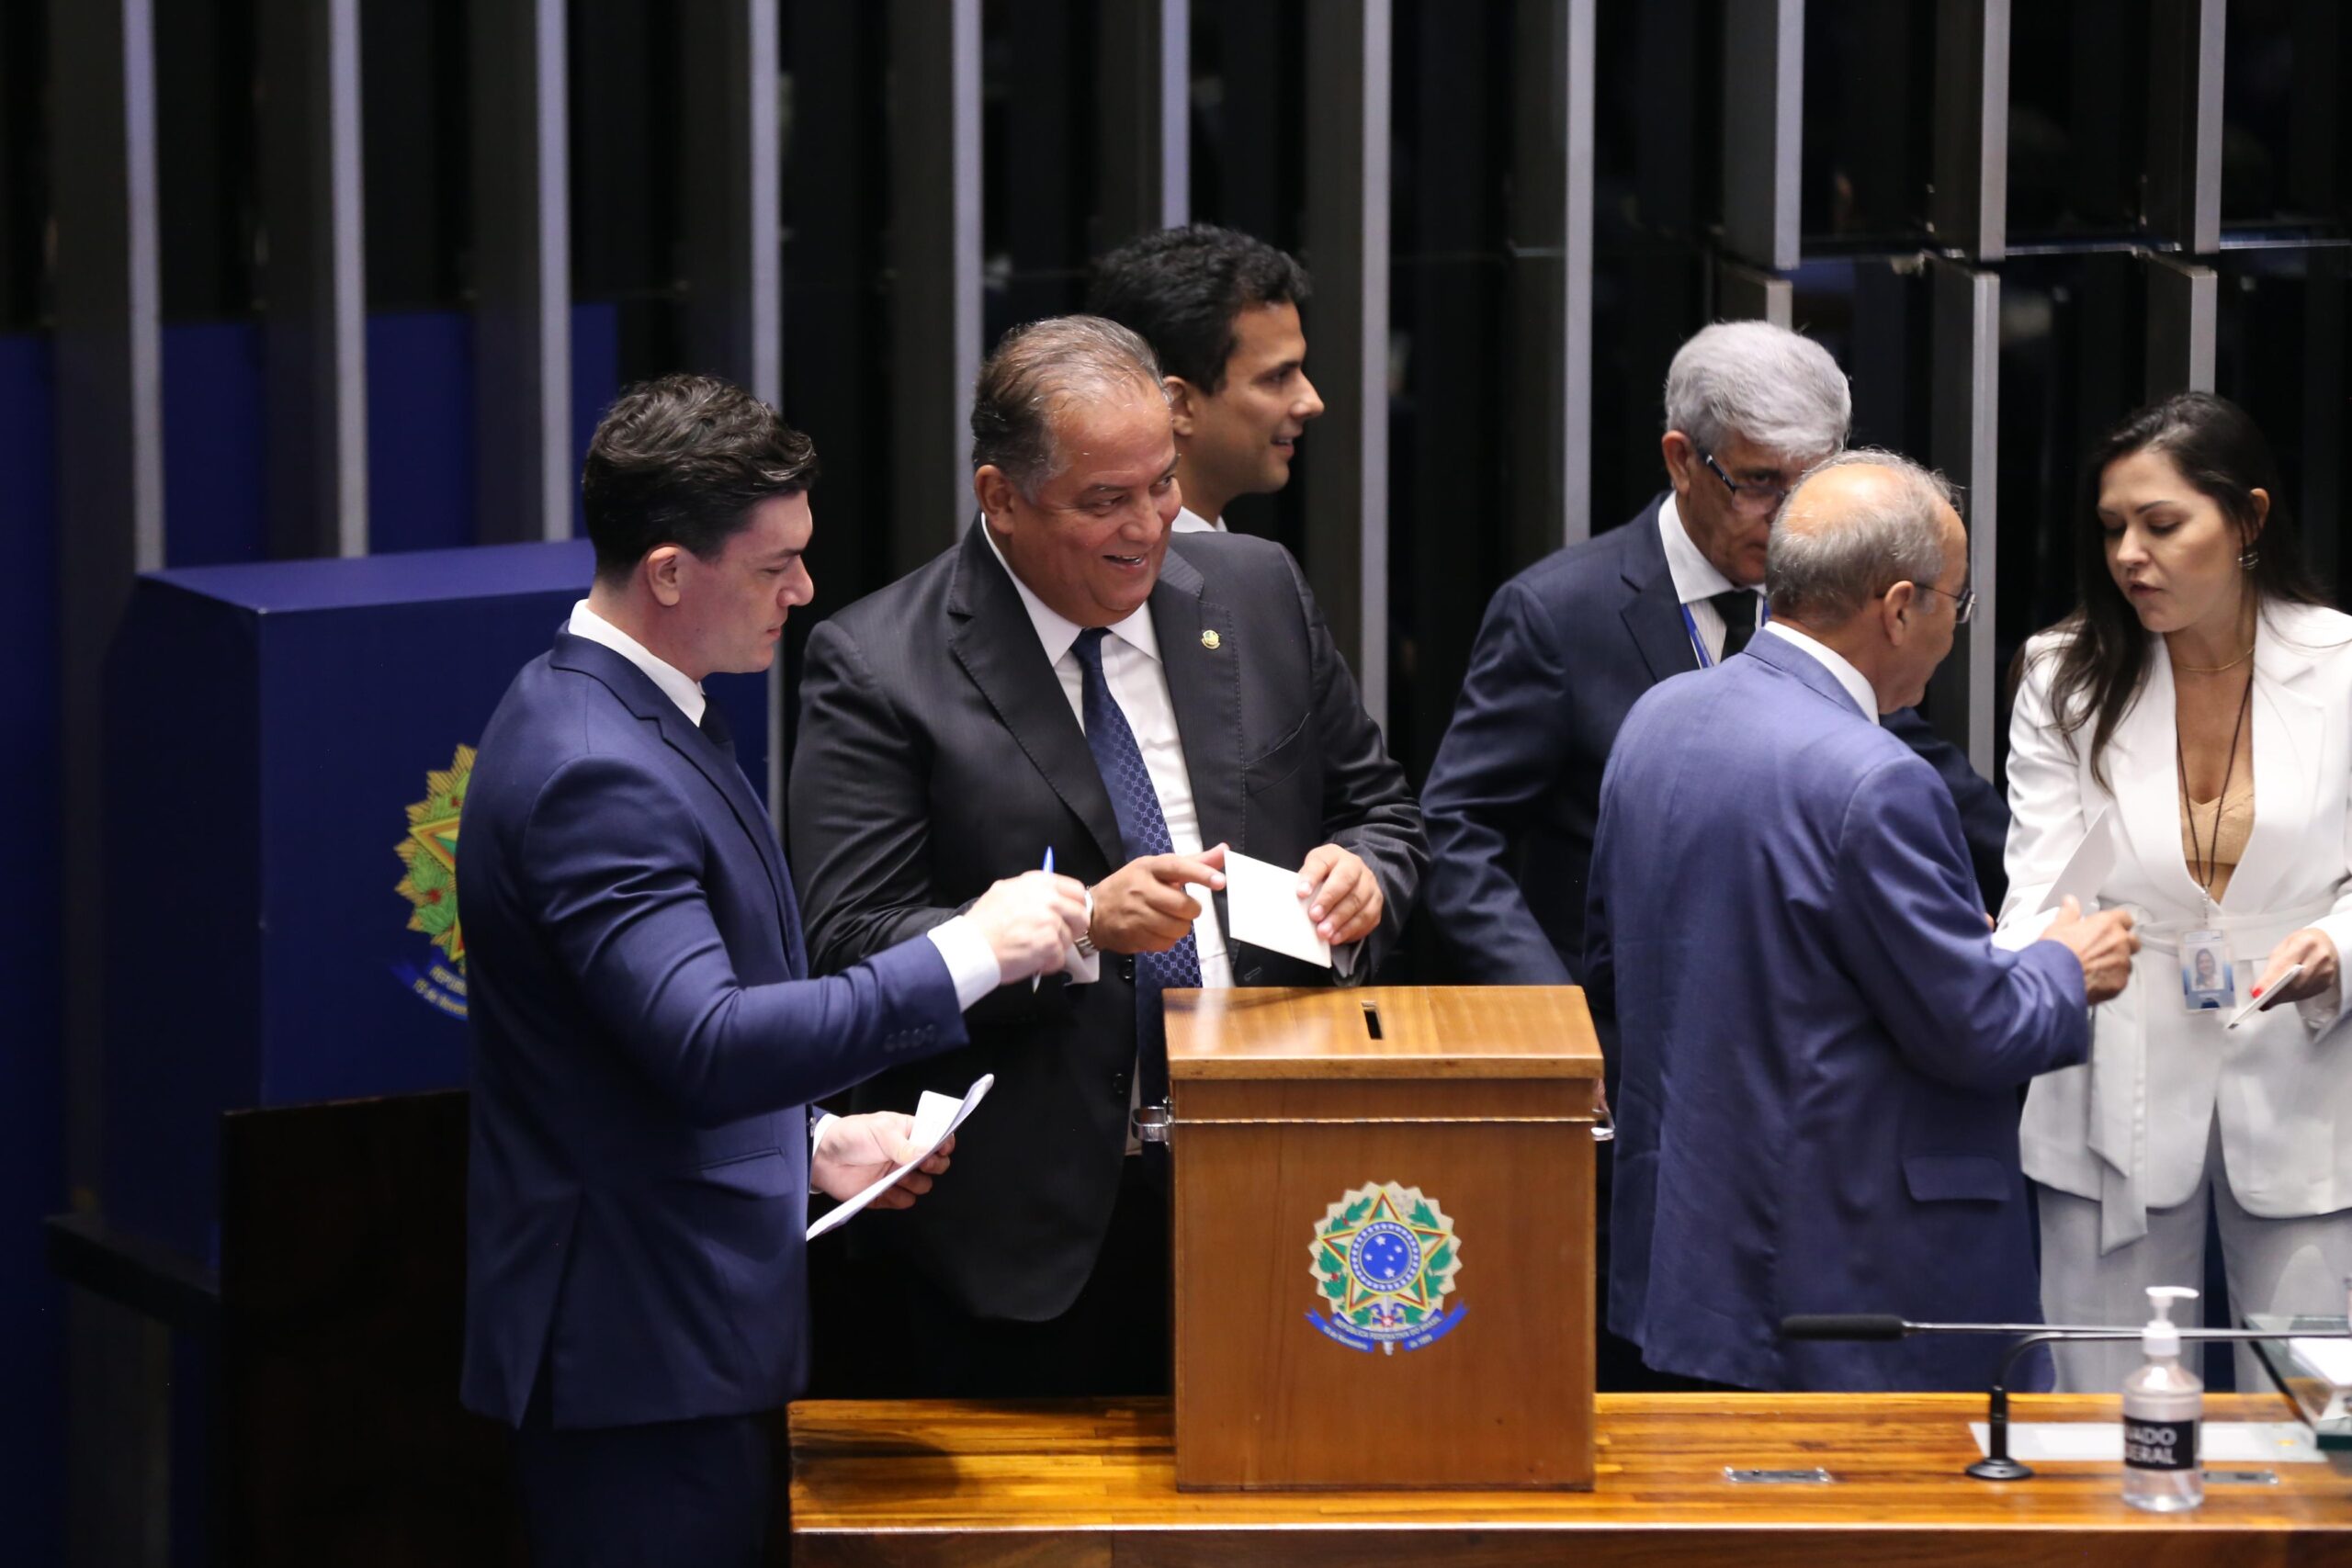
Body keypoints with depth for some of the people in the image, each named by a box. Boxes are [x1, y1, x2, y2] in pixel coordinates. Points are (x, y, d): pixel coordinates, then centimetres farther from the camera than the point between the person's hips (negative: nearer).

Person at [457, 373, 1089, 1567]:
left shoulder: (620, 715, 12)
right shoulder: (596, 771, -21)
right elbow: (707, 1047, -31)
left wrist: (811, 1142, 14)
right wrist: (967, 955, -27)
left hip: (678, 1322, 10)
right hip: (638, 1345, -10)